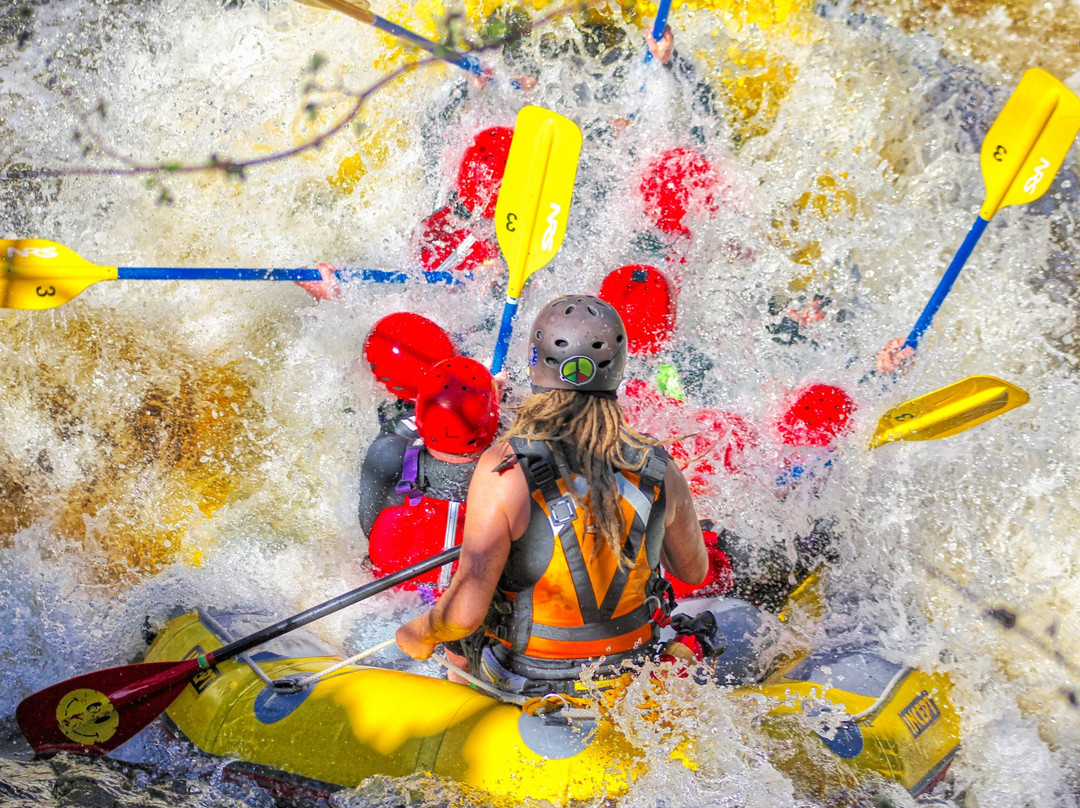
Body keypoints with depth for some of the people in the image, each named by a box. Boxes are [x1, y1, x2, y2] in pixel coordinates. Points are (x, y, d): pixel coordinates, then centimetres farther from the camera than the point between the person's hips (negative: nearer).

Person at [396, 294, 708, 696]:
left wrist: (419, 633, -4)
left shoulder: (504, 468, -26)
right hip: (627, 678, 3)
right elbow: (694, 571, 3)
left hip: (526, 681, -2)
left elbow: (465, 613, -25)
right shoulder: (659, 470, -16)